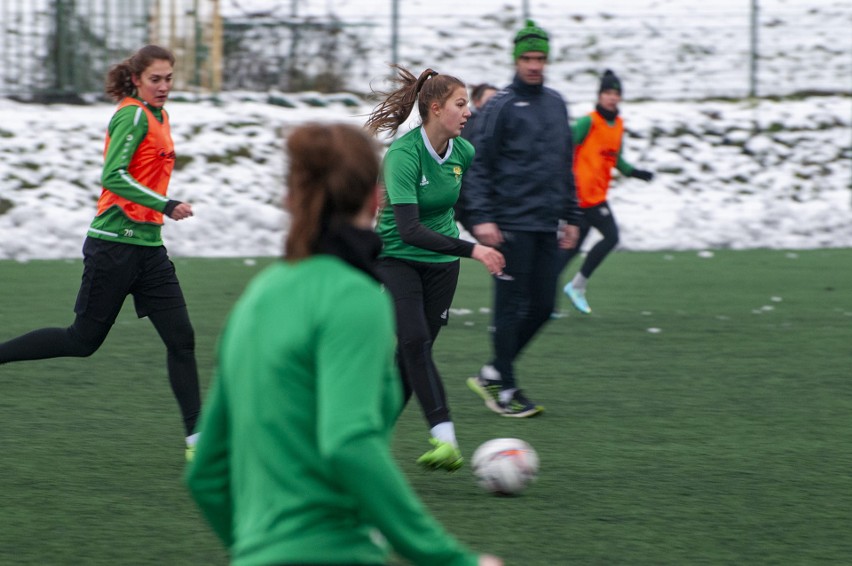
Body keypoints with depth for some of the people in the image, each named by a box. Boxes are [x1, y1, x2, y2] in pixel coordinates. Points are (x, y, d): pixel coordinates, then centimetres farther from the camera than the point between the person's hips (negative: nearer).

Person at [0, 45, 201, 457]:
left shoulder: (159, 117, 14)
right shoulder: (133, 115, -13)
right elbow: (113, 176, -23)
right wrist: (166, 206, -28)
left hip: (148, 247, 8)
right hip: (115, 245, -8)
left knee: (181, 338, 0)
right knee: (84, 340, 0)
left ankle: (196, 437, 0)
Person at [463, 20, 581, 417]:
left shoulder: (556, 104, 14)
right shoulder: (501, 106, -6)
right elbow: (478, 164, -9)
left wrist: (570, 216, 19)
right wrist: (481, 217, -17)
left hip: (546, 224, 7)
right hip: (512, 223, -7)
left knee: (542, 306, 6)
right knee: (511, 306, -4)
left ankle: (492, 373, 20)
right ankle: (504, 390, 3)